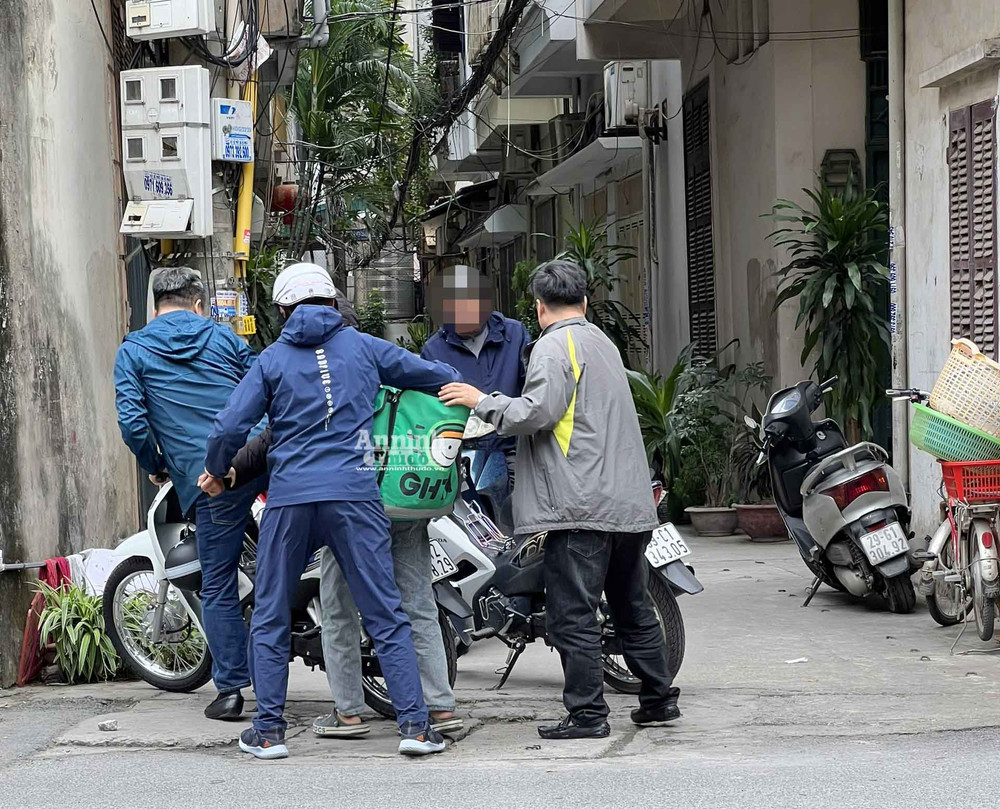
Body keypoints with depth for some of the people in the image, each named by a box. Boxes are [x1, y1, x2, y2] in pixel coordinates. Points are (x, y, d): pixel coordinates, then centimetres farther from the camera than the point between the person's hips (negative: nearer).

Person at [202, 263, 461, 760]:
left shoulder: (272, 359, 8)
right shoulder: (363, 347, 11)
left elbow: (230, 427, 1)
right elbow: (439, 376, 19)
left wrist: (217, 469, 21)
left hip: (289, 499, 0)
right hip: (354, 495, 0)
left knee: (270, 619, 11)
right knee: (385, 616, 2)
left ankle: (269, 731, 9)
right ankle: (414, 724, -2)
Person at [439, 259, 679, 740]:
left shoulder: (555, 345, -7)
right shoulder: (603, 343, 22)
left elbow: (538, 412, -18)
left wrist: (482, 402, -5)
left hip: (582, 505, -9)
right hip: (630, 503, 9)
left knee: (574, 613, -5)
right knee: (632, 608, 17)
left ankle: (587, 713, -5)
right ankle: (659, 699, 21)